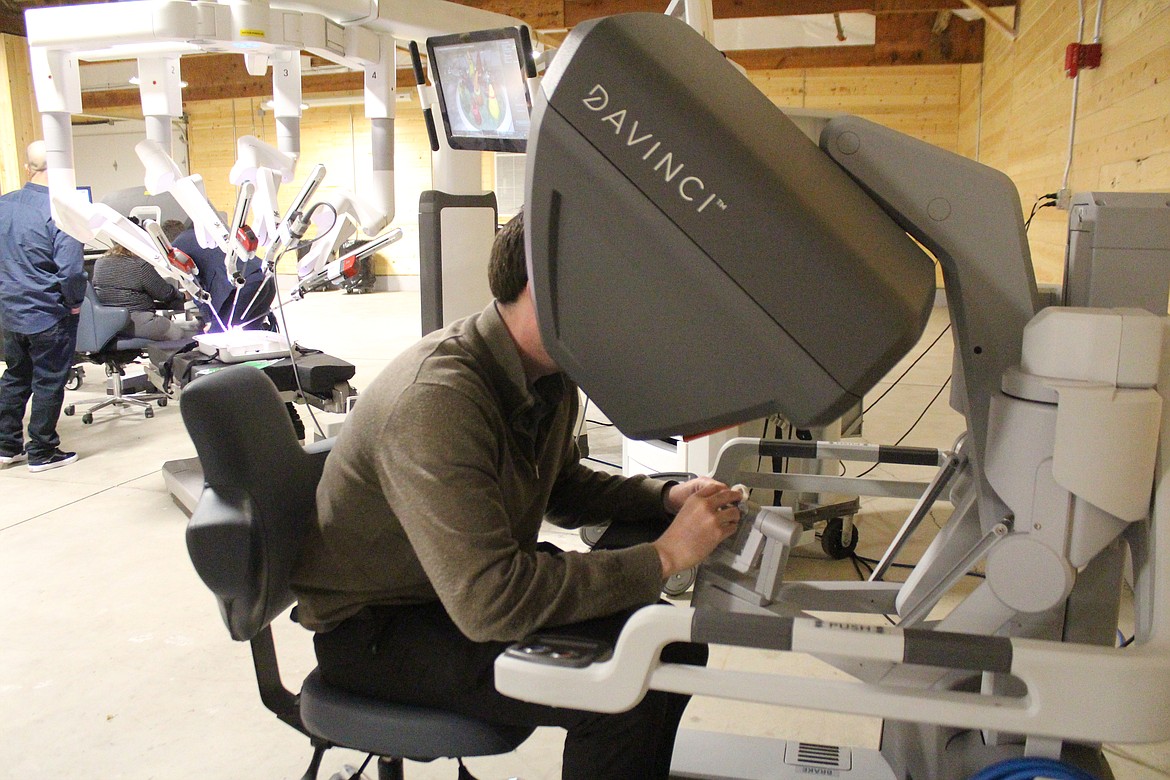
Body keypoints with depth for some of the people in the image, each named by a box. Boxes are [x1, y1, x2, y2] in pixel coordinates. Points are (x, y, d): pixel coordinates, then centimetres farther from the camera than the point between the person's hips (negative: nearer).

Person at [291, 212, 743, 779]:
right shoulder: (435, 398, -32)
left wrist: (669, 498, -4)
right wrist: (663, 557, -29)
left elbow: (562, 486, 13)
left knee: (676, 645, -2)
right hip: (373, 628, -8)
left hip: (473, 589, 8)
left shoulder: (550, 376, -4)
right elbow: (487, 602, -35)